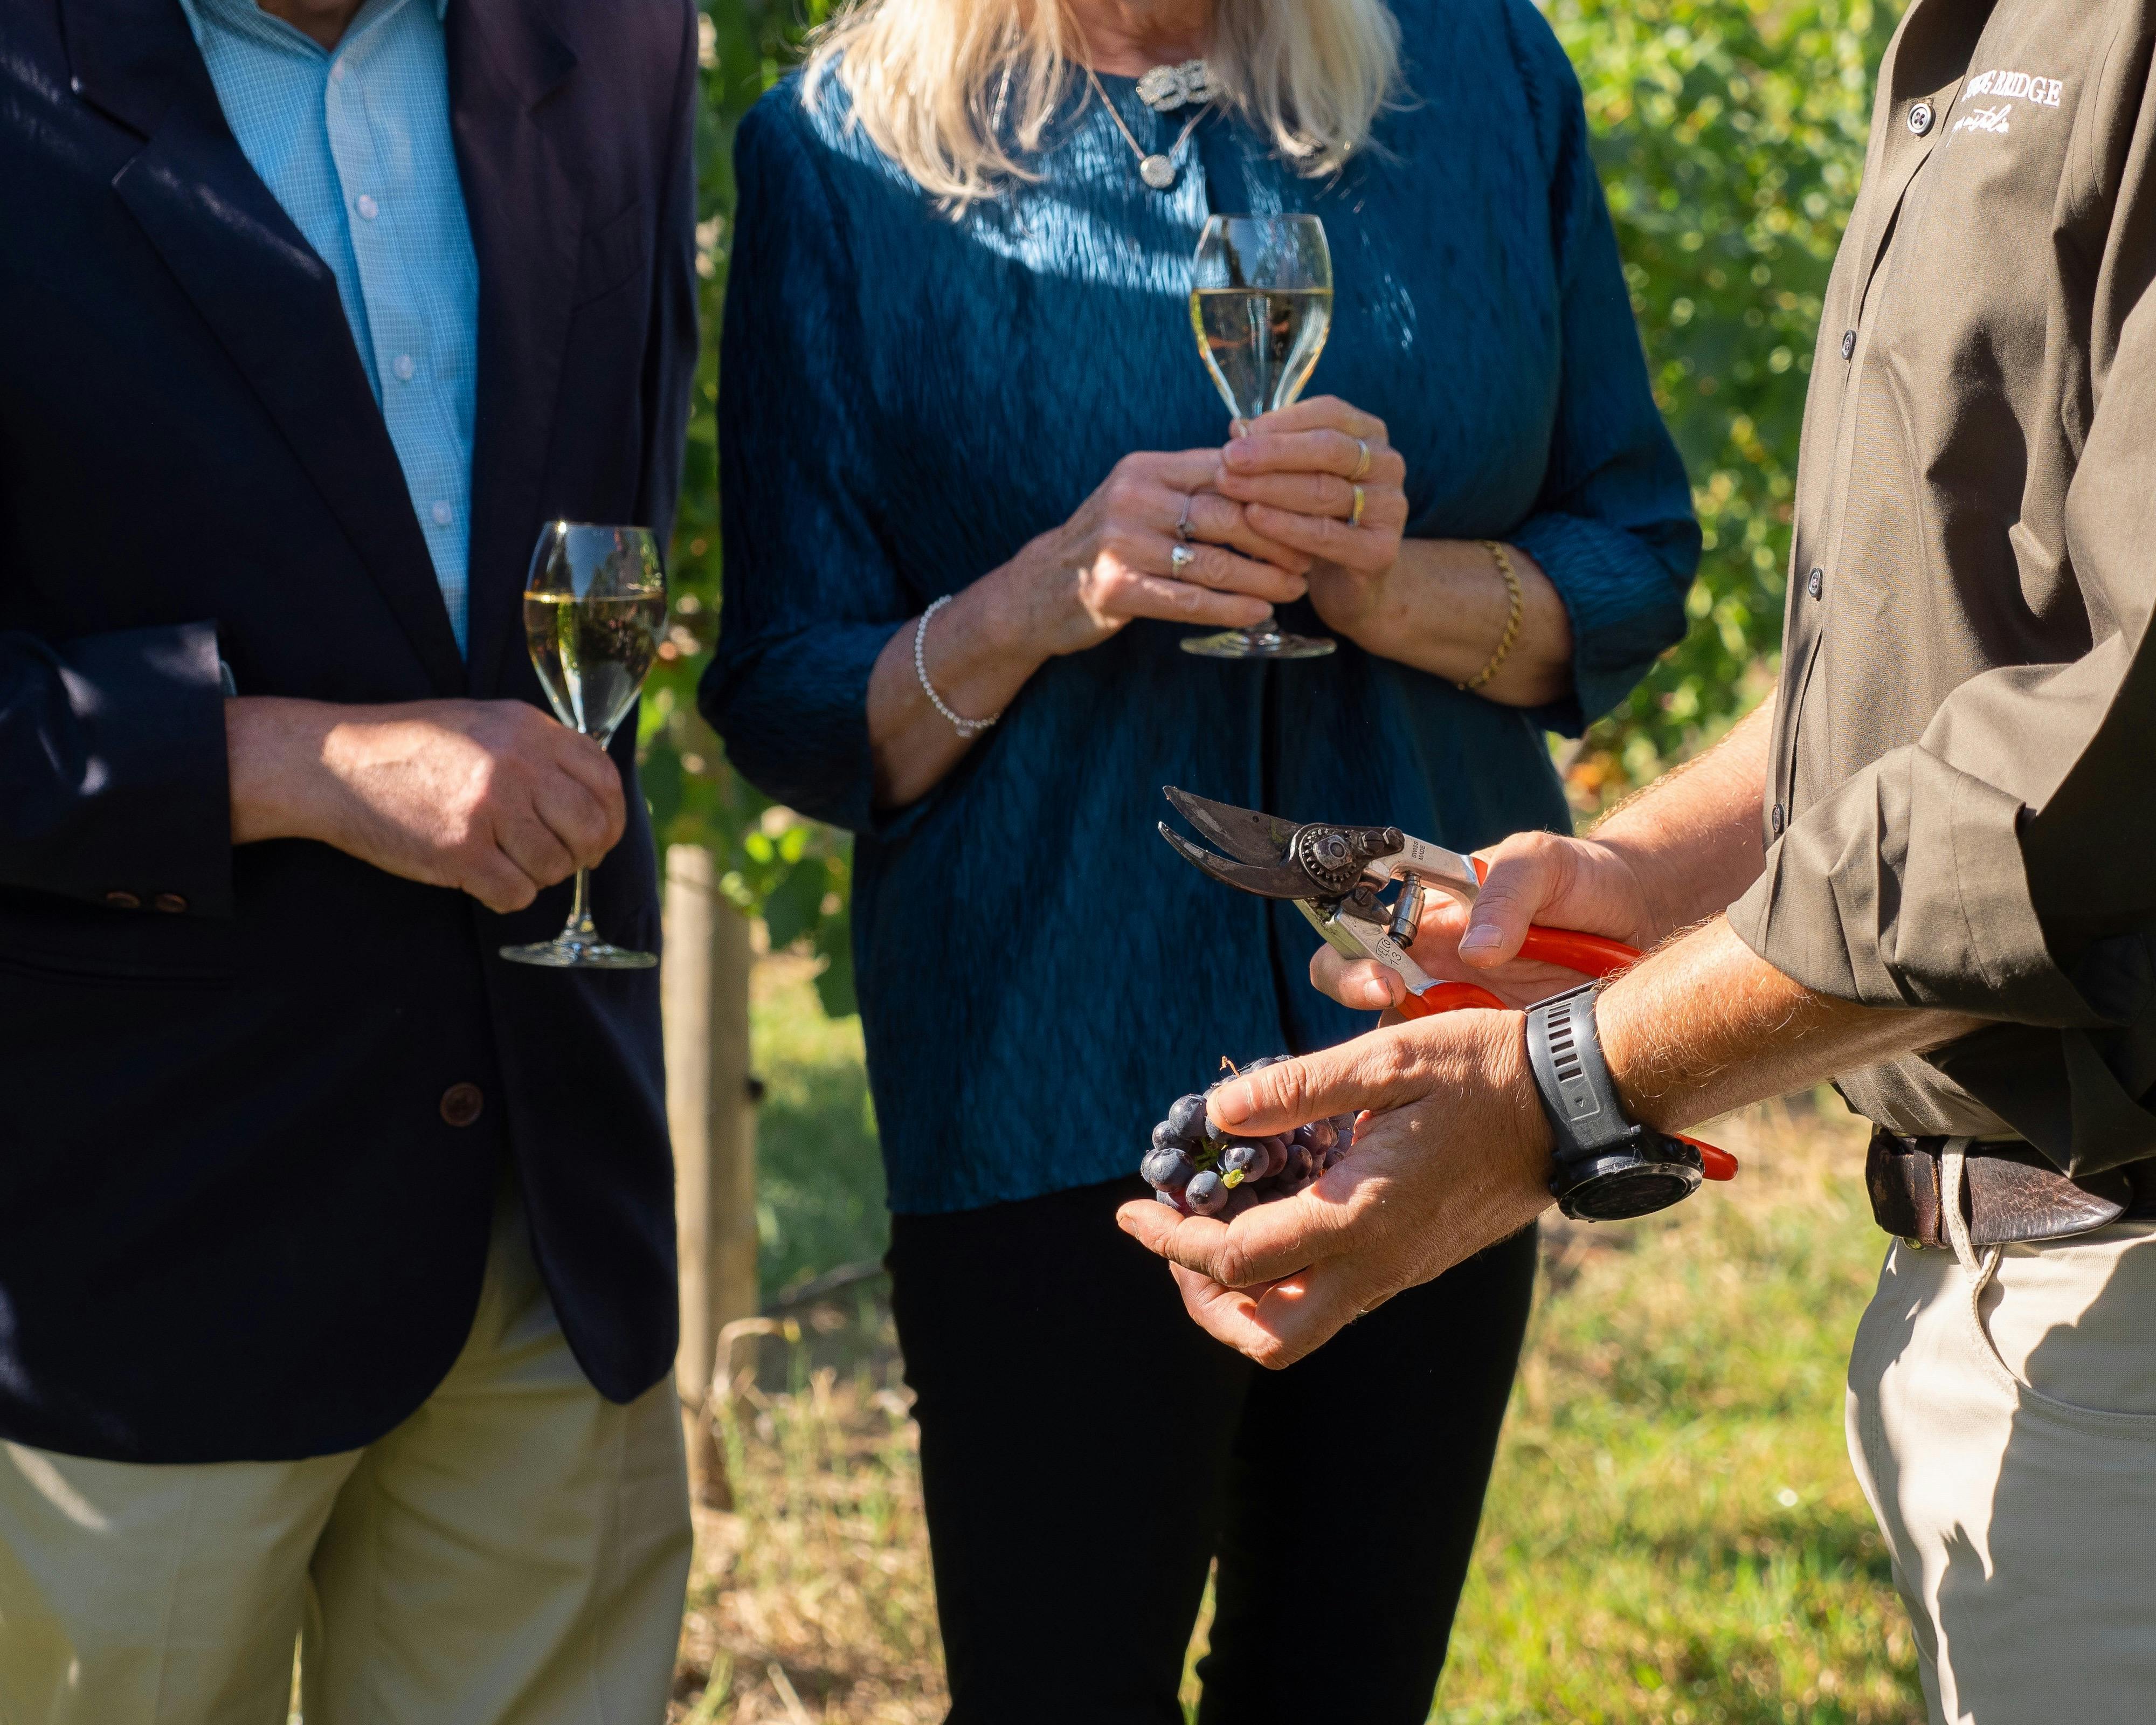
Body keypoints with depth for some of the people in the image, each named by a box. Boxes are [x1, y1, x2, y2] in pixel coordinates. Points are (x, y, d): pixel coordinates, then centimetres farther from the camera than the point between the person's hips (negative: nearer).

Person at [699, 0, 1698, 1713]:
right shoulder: (839, 150, -2)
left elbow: (1634, 564, 6)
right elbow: (788, 714, -1)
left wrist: (1395, 586, -15)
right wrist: (1046, 595, -20)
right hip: (1054, 1100, -3)